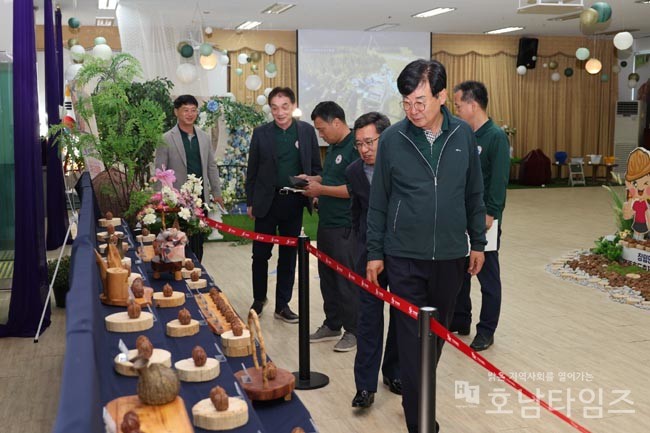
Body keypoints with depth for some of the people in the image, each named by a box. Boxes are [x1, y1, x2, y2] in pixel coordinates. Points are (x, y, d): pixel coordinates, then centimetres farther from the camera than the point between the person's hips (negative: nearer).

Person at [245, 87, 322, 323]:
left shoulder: (307, 130, 1)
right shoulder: (261, 133, -1)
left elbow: (316, 167, 7)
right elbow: (252, 170, 3)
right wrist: (250, 202, 2)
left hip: (294, 203, 1)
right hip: (267, 202, -1)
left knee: (288, 256, 10)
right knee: (260, 254, 6)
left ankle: (282, 305, 21)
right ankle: (258, 300, 26)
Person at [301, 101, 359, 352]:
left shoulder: (354, 148, -16)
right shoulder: (333, 147, 14)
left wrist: (321, 189, -16)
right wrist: (313, 180, 9)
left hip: (345, 227, -9)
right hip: (327, 223, 9)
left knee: (347, 280, 1)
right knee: (328, 277, 15)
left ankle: (353, 331, 13)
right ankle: (332, 325, 27)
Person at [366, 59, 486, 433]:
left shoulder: (463, 135, -1)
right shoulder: (392, 139, -6)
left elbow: (474, 194, 8)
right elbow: (379, 201, 0)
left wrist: (478, 243, 10)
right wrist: (375, 253, 2)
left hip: (451, 255, 3)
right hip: (404, 255, -2)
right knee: (413, 336, 0)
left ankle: (418, 392, 37)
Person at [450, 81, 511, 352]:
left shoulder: (496, 137, -12)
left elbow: (499, 180, -17)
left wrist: (490, 214, -21)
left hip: (484, 217, -7)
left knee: (487, 274, 5)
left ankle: (486, 331, 14)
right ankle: (460, 320, 30)